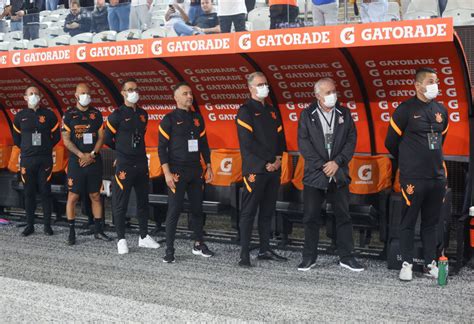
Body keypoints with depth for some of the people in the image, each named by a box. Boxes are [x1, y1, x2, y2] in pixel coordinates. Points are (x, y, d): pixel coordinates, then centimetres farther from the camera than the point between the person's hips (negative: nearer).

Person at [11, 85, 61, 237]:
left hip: (45, 159, -1)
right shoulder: (20, 116, 6)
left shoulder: (49, 115, 3)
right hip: (27, 159, 1)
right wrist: (27, 148, 12)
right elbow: (16, 138, 16)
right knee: (29, 193, 5)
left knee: (45, 192, 1)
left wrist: (46, 147, 7)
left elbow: (56, 136, 9)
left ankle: (47, 225, 7)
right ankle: (30, 225, 13)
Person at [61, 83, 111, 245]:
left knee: (95, 196, 8)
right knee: (73, 197, 0)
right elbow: (66, 140, -5)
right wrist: (81, 155, -14)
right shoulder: (69, 115, -1)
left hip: (94, 161, 3)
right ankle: (72, 232, 8)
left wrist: (92, 155, -10)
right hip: (76, 162, -2)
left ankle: (98, 230, 16)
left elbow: (101, 137, 4)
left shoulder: (97, 114, 7)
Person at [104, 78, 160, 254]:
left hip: (142, 163, 6)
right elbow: (108, 139, -1)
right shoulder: (117, 115, -8)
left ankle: (144, 237, 23)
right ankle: (121, 240, 9)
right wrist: (123, 151, 10)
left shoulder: (143, 114, 9)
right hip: (124, 165, -6)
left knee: (143, 201, 12)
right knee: (121, 203, 0)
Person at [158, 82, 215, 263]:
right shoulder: (169, 119, -5)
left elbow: (204, 144, 16)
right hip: (177, 172, -5)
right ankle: (169, 250, 1)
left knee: (197, 208, 10)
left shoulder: (197, 118, 11)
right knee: (174, 210, -5)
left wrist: (208, 167, 12)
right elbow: (162, 148, -7)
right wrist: (167, 173, -14)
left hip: (196, 171, 5)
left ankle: (199, 245, 22)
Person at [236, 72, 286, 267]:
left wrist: (278, 159, 0)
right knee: (249, 212, -5)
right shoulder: (245, 111, -5)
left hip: (273, 169, 7)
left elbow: (280, 137, 16)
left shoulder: (272, 111, 17)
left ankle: (265, 250, 19)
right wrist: (266, 164, -13)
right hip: (254, 170, -7)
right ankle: (244, 255, -4)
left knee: (267, 212, 11)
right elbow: (248, 144, -13)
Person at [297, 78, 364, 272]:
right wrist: (322, 165, -11)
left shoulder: (344, 113, 6)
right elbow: (304, 143, -5)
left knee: (343, 216, 5)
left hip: (339, 173, 1)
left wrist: (337, 162, -11)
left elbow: (351, 140, 1)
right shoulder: (307, 115, 1)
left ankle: (346, 256, 13)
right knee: (311, 217, 3)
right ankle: (309, 257, 14)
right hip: (314, 174, -1)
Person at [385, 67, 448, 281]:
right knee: (408, 222, 2)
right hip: (412, 179, -5)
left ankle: (431, 264, 19)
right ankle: (407, 264, 11)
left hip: (437, 177, 5)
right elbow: (391, 143, 1)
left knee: (431, 223, 11)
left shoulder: (441, 110, 10)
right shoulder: (405, 110, -7)